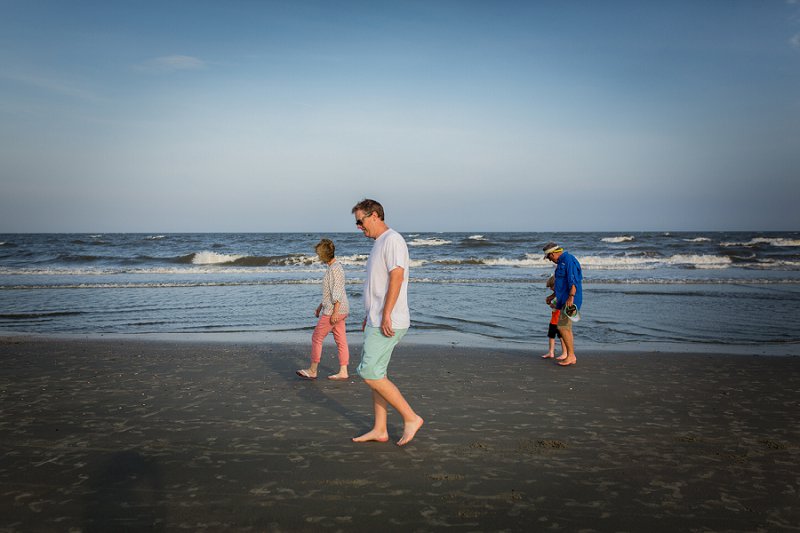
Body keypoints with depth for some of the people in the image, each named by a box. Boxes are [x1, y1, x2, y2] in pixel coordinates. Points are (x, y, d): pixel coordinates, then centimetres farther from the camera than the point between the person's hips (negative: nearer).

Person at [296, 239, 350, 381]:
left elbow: (337, 292, -21)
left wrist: (335, 312, -23)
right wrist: (321, 306, 25)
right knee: (340, 341, 8)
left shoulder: (335, 268, -16)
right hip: (338, 310, 10)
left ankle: (313, 371, 9)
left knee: (317, 337, 0)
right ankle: (343, 372, 10)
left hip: (335, 310, -10)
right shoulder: (332, 267, 15)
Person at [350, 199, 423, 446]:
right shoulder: (379, 243, 20)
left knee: (370, 373, -11)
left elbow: (397, 277, -21)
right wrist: (370, 316, 24)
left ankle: (411, 417, -2)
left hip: (388, 322, -10)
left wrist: (386, 315, -25)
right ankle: (379, 430, 19)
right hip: (377, 321, 10)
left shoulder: (393, 239, -11)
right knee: (375, 373, 11)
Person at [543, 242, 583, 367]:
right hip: (564, 300, 11)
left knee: (563, 327, -13)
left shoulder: (568, 259, -13)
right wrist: (553, 296, 35)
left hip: (570, 300, -11)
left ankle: (571, 356, -8)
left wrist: (571, 297, -30)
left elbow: (573, 281, -23)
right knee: (566, 328, 14)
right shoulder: (561, 262, 19)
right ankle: (569, 355, 21)